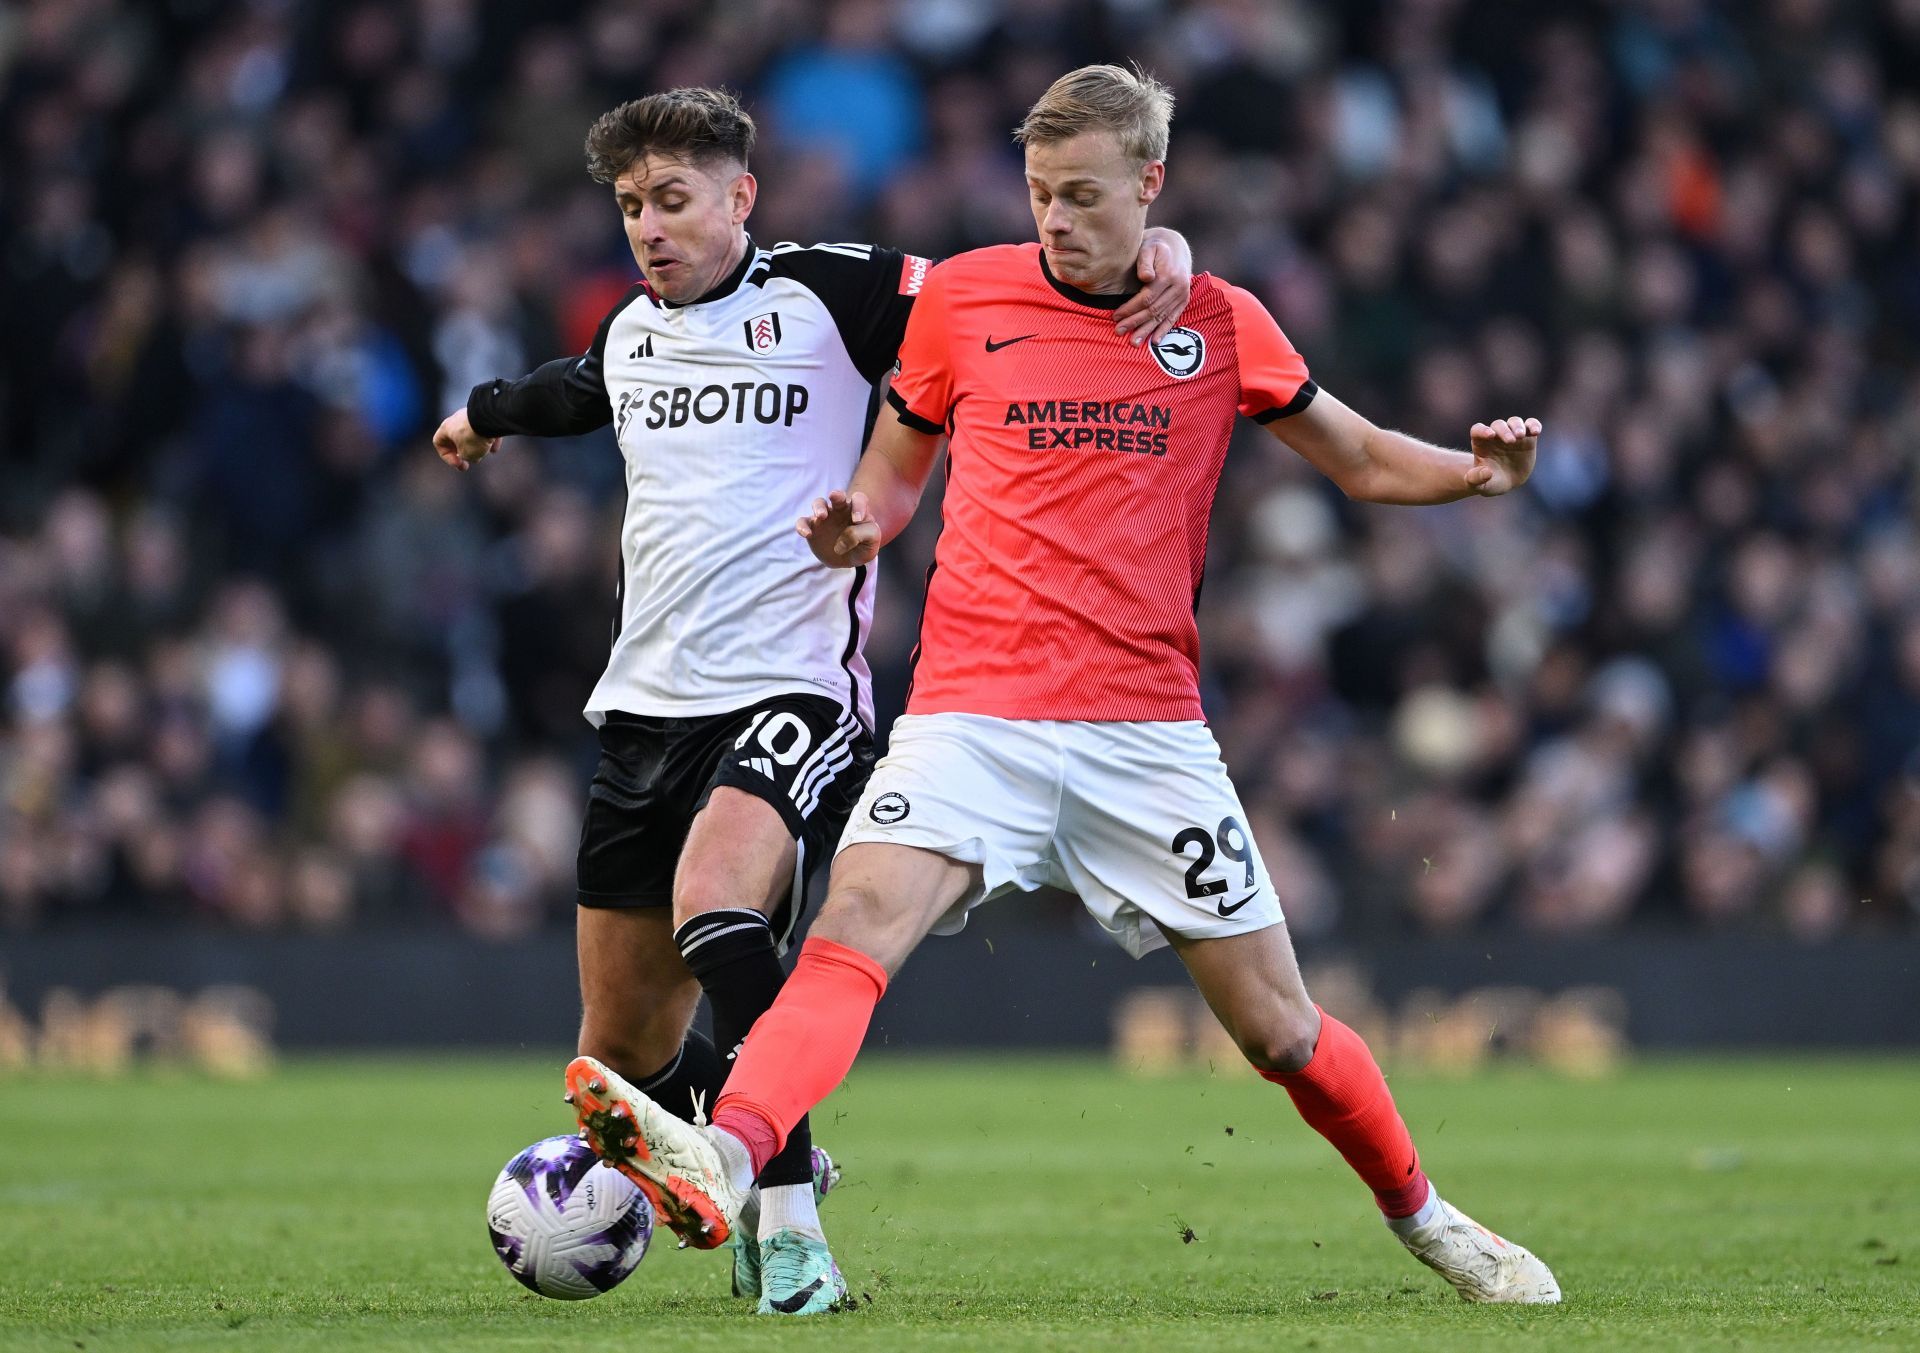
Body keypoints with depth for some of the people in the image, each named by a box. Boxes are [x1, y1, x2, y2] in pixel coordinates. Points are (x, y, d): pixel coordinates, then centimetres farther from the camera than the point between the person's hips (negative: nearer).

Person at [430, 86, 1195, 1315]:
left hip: (794, 694, -6)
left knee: (715, 900, -35)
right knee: (623, 1049, 5)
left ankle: (788, 1218, -29)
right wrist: (491, 412, 61)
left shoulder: (829, 294, -1)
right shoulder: (629, 334, 17)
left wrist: (1151, 247, -23)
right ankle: (775, 1166, 33)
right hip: (646, 706, 7)